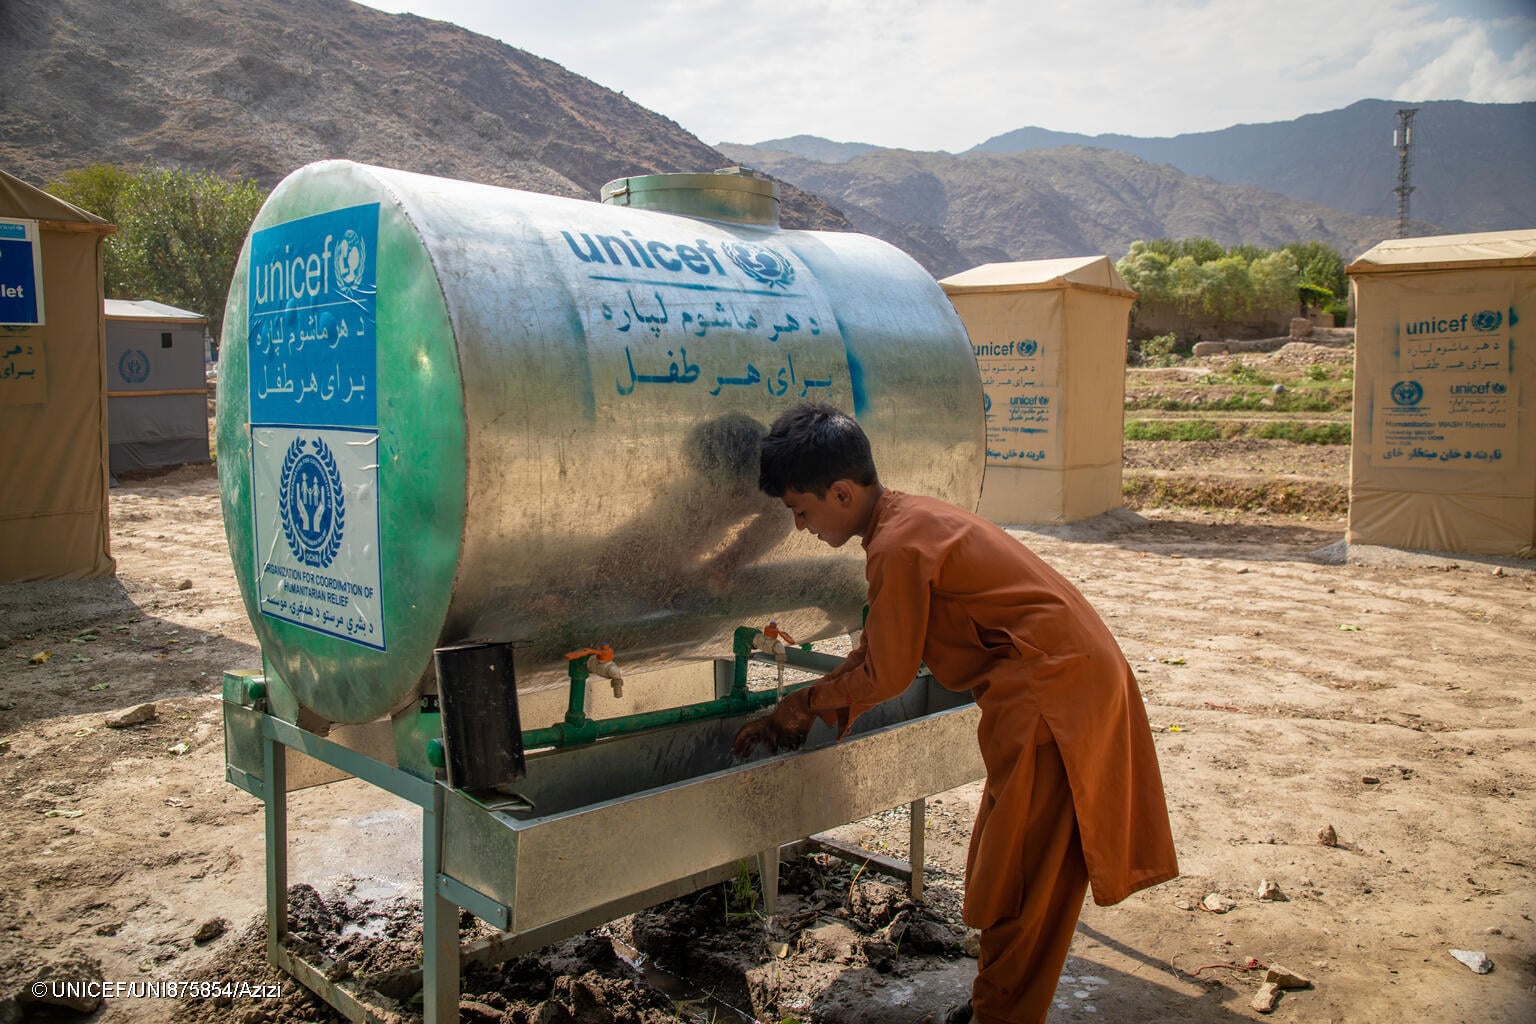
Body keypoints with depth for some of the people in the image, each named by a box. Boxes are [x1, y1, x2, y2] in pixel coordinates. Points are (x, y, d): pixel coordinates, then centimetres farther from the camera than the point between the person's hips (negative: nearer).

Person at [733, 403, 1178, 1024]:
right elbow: (875, 649, 17)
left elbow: (887, 676, -11)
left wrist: (805, 704, 5)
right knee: (1005, 863, 18)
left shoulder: (897, 547, -20)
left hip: (1053, 690, -10)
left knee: (1019, 877, 1)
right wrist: (803, 715, 16)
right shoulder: (908, 518, 11)